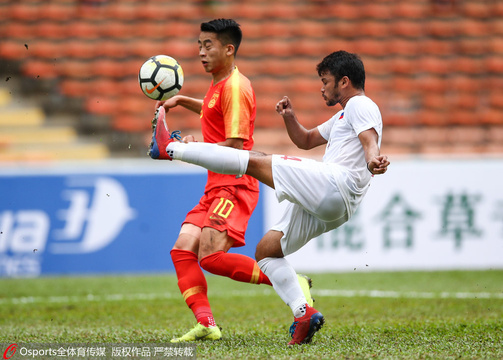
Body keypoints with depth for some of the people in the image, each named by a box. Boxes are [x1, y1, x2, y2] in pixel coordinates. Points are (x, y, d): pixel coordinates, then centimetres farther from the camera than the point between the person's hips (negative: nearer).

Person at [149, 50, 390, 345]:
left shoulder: (360, 105, 2)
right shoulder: (343, 117, 35)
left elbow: (370, 142, -16)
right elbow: (307, 141, 41)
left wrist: (373, 161, -39)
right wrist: (290, 119, 19)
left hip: (336, 183, -10)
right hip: (326, 208, 10)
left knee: (255, 162, -12)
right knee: (266, 249, 10)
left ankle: (171, 148, -9)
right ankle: (304, 314, -3)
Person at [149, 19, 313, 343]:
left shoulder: (235, 87, -12)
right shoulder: (219, 85, 18)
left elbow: (236, 145, -19)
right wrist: (181, 101, 31)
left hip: (234, 186, -10)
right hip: (216, 186, 10)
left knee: (211, 257, -22)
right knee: (183, 251, -3)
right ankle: (206, 324, -8)